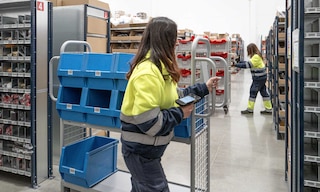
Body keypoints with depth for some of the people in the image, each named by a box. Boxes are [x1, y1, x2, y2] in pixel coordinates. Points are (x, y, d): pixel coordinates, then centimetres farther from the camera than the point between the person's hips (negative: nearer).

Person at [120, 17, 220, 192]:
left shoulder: (159, 67, 5)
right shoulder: (148, 72, -27)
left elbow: (171, 96, 13)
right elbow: (147, 121, -31)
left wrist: (203, 88, 14)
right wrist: (179, 114, -18)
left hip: (146, 147, 10)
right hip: (140, 149, -10)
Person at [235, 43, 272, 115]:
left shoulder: (256, 56, -18)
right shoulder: (257, 55, 13)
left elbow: (248, 64, -23)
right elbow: (249, 62, 16)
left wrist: (237, 65, -19)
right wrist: (240, 62, 7)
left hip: (259, 78, -10)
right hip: (261, 77, 10)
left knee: (253, 92, -3)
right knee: (264, 92, 11)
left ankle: (250, 109, 6)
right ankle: (269, 109, 17)